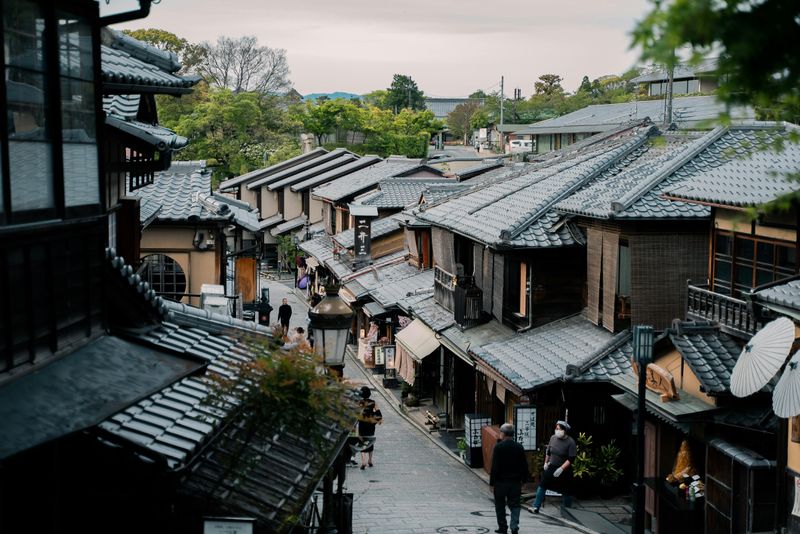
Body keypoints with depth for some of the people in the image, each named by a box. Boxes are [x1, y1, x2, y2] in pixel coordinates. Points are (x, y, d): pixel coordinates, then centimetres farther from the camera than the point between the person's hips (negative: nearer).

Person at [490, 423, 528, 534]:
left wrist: (492, 482, -7)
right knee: (515, 505, 8)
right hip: (515, 482, 3)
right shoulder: (519, 447, 0)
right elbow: (524, 466, 6)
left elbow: (495, 467, -13)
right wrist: (523, 479, 16)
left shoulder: (498, 447, -13)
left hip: (501, 481, -3)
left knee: (500, 506, 11)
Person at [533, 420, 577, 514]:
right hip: (552, 467, 4)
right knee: (542, 485, -4)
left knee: (566, 491, 5)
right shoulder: (553, 437, -1)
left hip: (565, 469, -4)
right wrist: (546, 462, 19)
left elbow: (571, 459, -19)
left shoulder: (570, 442, -17)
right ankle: (536, 507, -2)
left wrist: (561, 469, -25)